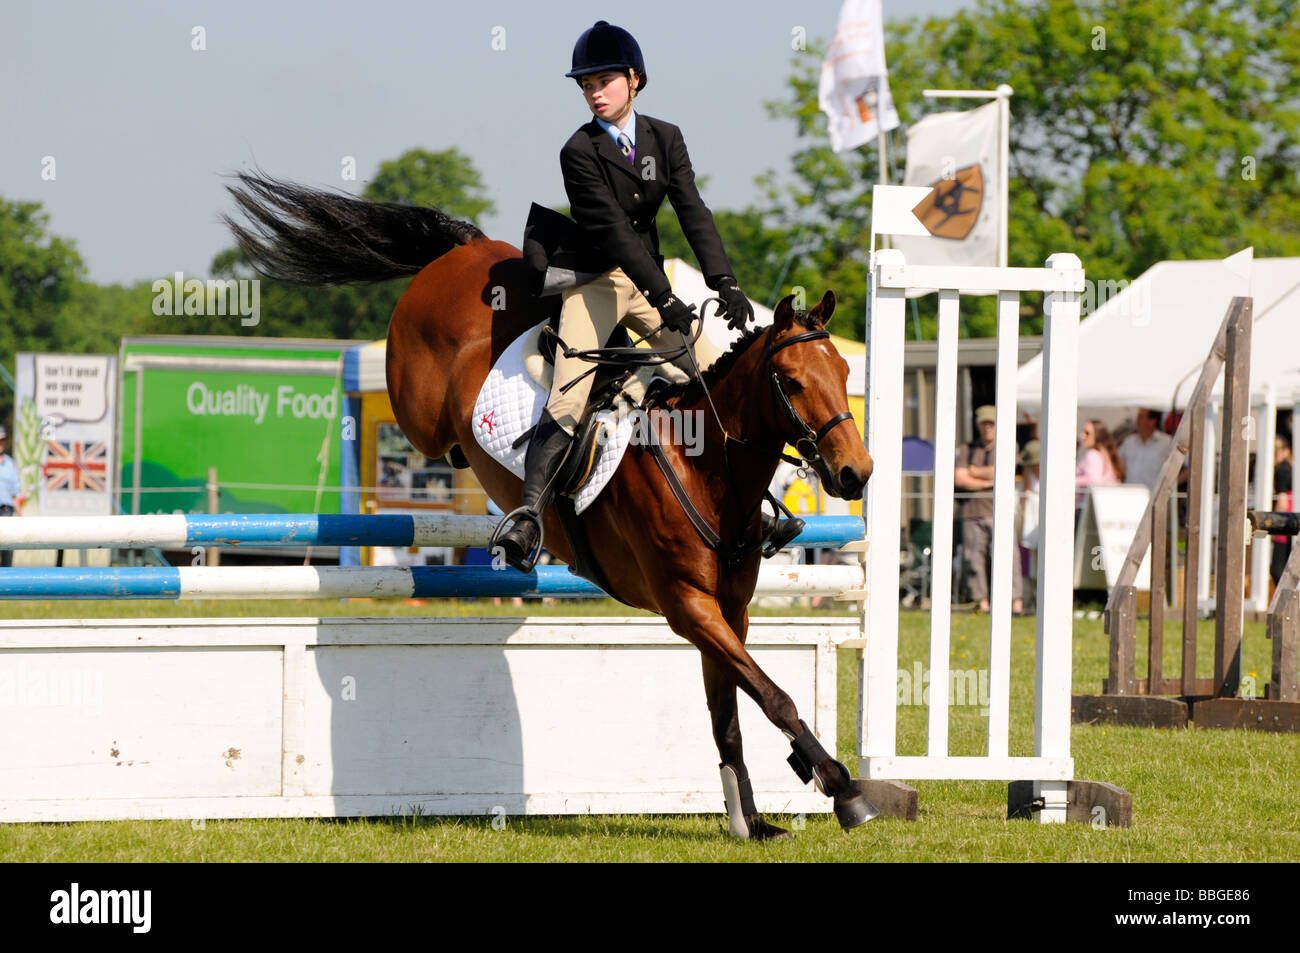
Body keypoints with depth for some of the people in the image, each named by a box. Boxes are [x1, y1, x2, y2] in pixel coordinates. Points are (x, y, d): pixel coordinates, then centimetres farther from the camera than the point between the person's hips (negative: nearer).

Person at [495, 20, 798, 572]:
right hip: (594, 281, -5)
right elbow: (614, 229, -21)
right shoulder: (579, 153, -12)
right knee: (568, 398, -22)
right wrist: (664, 298, -29)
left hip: (649, 282, 5)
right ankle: (530, 512, -25)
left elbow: (693, 213, -5)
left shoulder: (665, 139, 4)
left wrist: (725, 283, -18)